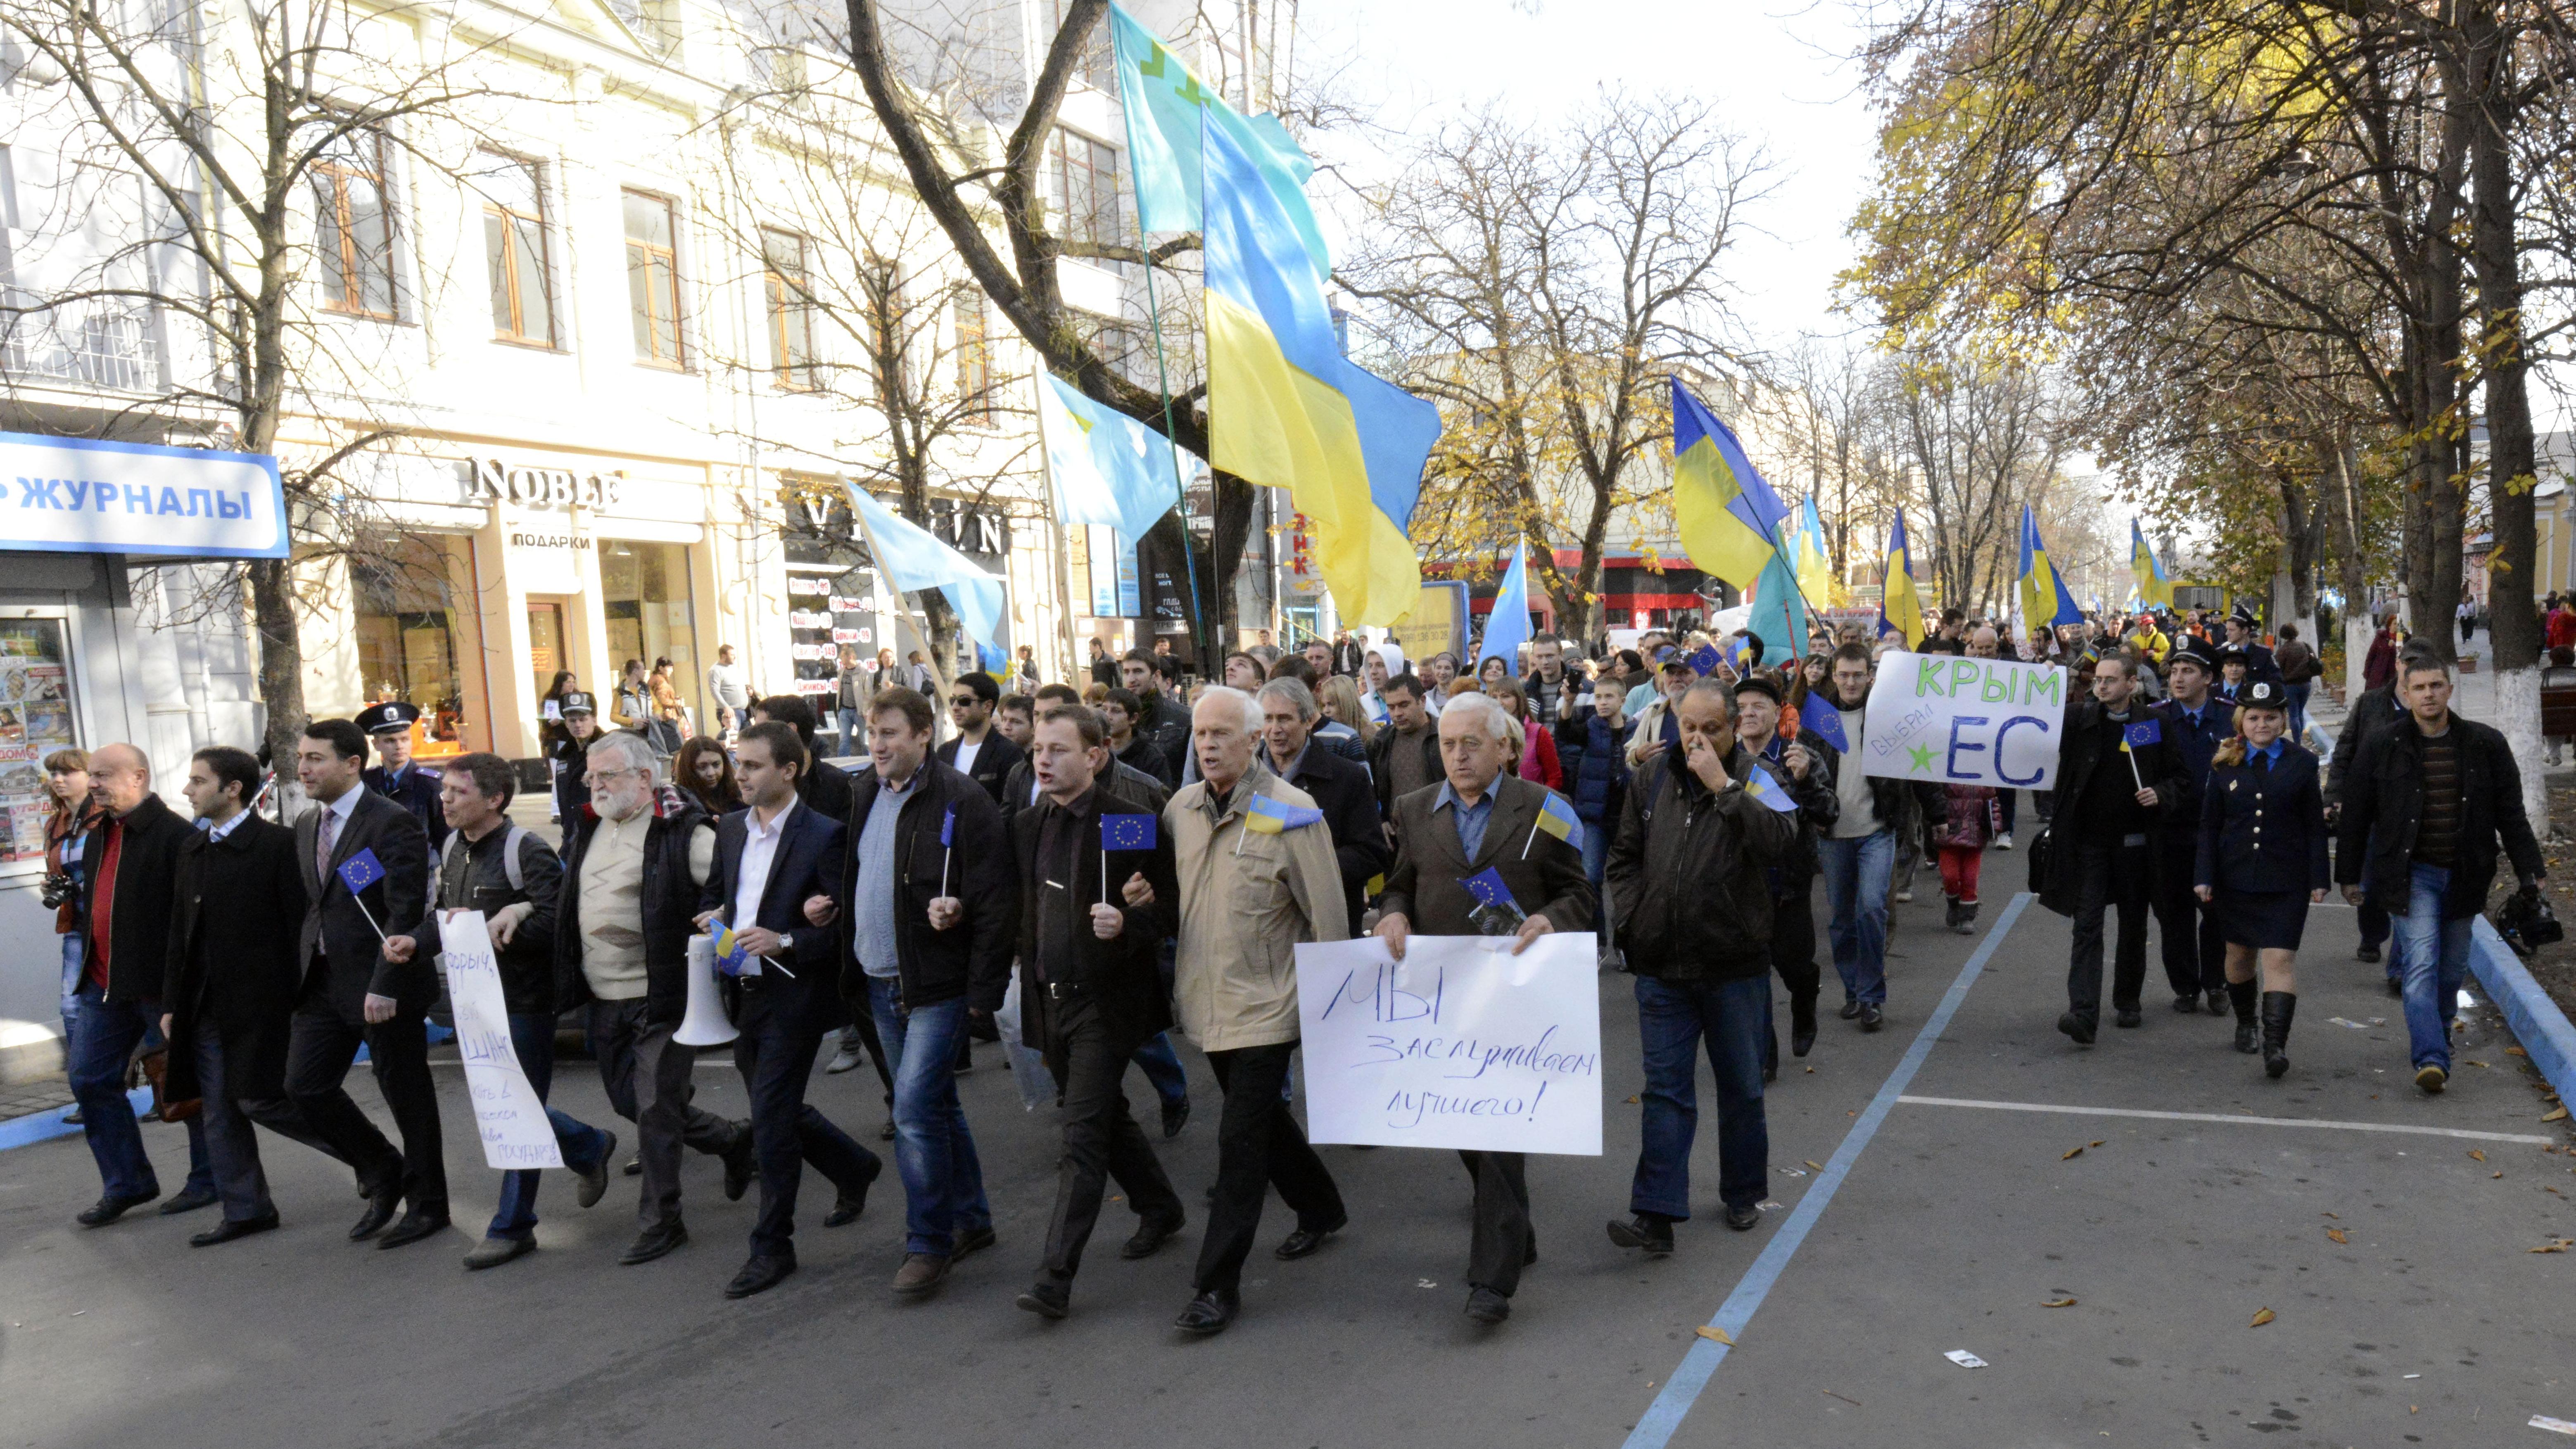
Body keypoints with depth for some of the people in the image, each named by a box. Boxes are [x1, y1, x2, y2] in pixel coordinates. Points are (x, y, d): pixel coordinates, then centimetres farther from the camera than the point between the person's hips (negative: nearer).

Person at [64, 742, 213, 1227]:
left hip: (162, 985, -8)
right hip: (105, 986, 8)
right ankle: (126, 1183, 21)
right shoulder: (97, 836, 12)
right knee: (88, 1079, 9)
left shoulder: (175, 835, -16)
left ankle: (209, 1180, 19)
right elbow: (92, 905, 21)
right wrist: (89, 966, 16)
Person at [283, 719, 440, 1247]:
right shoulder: (306, 826, 11)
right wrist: (303, 965, 9)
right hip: (325, 981, 8)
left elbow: (406, 913, -18)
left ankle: (428, 1205, 19)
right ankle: (383, 1174, 25)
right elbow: (310, 904, 17)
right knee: (304, 1086, 5)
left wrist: (384, 986, -22)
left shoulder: (393, 823, -14)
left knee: (407, 1094, 3)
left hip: (382, 985, -7)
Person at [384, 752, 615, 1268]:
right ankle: (591, 1148, 38)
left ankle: (512, 1226, 13)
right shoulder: (453, 849, 10)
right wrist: (416, 942, -1)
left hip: (524, 1000, -8)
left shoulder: (528, 853, -17)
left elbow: (553, 924, -24)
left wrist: (489, 928, -32)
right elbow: (444, 915, 18)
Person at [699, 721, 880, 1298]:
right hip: (742, 996, 7)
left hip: (793, 1000, -7)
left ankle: (772, 1247, 11)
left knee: (770, 1123, -4)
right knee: (779, 1111, 18)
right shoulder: (730, 829, 9)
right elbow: (713, 893, 22)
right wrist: (711, 917, 0)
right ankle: (856, 1169, 43)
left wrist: (786, 942, -25)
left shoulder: (823, 835, -13)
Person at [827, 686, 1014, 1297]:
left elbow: (995, 900, -16)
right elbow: (851, 875, 24)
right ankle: (970, 1220, 30)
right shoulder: (862, 794, 8)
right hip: (880, 983, 8)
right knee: (935, 1105, 16)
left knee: (915, 1107, -10)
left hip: (937, 983, -8)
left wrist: (985, 989, -17)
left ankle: (929, 1244, 4)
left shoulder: (960, 800, -15)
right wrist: (830, 902, 3)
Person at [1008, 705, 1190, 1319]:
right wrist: (1028, 981, 5)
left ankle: (1055, 1277, -3)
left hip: (1105, 999, -7)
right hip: (1051, 999, 7)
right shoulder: (1027, 826, 9)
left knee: (1083, 1138, -7)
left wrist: (1129, 925, -26)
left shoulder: (1132, 819, -11)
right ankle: (1160, 1209, 40)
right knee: (1105, 1117, 20)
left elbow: (1171, 901, -9)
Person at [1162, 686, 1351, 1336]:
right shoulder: (1181, 808, 3)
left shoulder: (1290, 811, -14)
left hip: (1266, 1004, -6)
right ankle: (1321, 1209, 44)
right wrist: (1144, 898, 1)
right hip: (1207, 999, 6)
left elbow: (1328, 915, -10)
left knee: (1241, 1138, -5)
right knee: (1263, 1118, 20)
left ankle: (1219, 1284, 5)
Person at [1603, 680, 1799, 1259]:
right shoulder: (1654, 778, 5)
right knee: (1665, 1090, 2)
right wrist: (1633, 918, 2)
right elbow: (1624, 857, 14)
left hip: (1735, 966, -2)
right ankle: (1655, 1214, 2)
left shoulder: (1757, 779, -6)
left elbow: (1781, 840, -26)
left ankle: (1743, 1195, 32)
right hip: (1662, 966, 2)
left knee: (1742, 1088, 14)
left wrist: (1724, 786, -27)